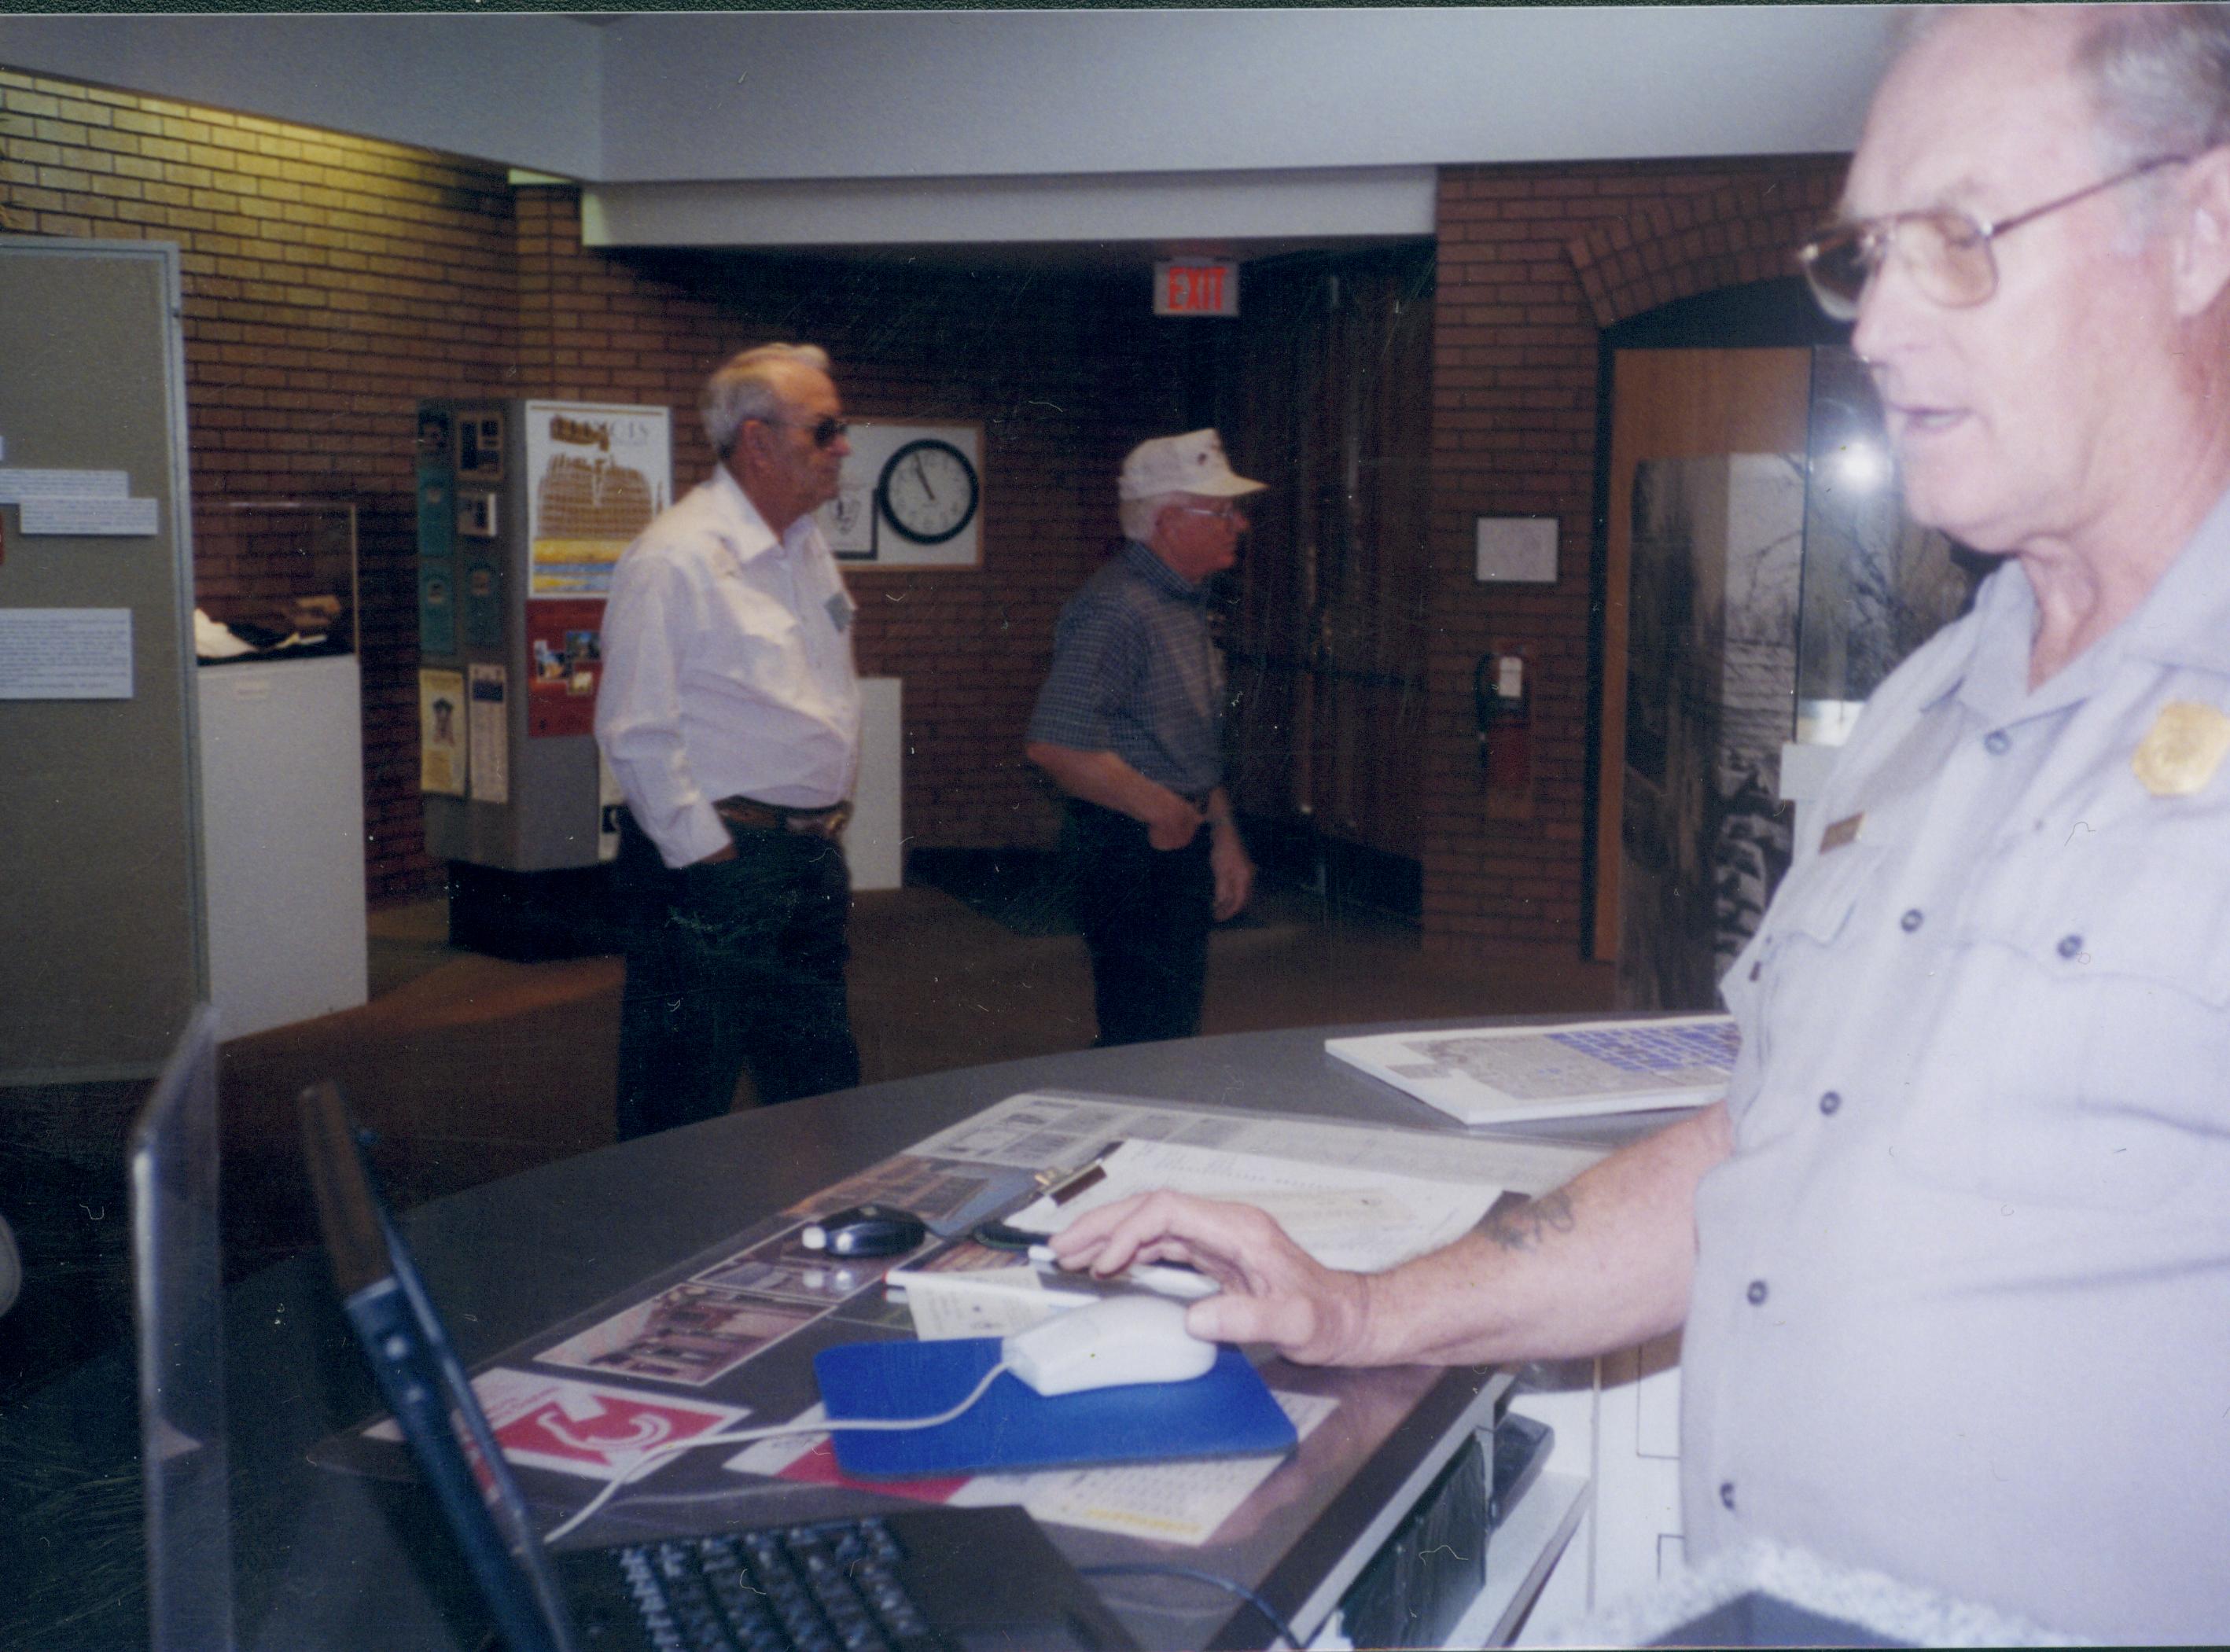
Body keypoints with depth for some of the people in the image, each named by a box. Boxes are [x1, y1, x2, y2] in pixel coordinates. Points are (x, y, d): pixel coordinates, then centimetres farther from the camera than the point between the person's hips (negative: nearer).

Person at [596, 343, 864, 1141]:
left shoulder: (809, 549, 13)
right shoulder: (675, 558, -15)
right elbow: (637, 732, -17)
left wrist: (830, 827, 16)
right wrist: (703, 859, -15)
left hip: (812, 859, 9)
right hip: (719, 861, -8)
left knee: (821, 1088, 17)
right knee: (685, 1108, 0)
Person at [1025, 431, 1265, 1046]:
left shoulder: (1184, 603, 15)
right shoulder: (1117, 609, -19)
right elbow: (1057, 745, -27)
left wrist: (1222, 835, 18)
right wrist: (1162, 812, -19)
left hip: (1179, 837, 10)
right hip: (1128, 849, -10)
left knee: (1177, 1028, 17)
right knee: (1147, 1038, -7)